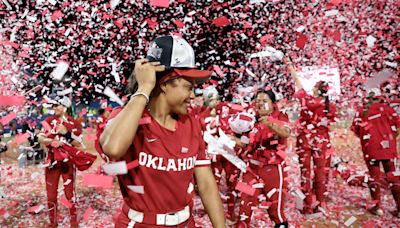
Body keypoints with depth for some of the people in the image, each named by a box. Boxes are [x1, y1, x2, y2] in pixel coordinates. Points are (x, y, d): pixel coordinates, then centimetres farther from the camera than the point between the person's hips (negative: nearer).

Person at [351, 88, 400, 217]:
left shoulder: (361, 112, 2)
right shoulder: (386, 108, 0)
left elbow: (356, 130, 0)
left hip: (371, 149, 0)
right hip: (388, 148, 0)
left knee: (375, 176, 9)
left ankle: (377, 207, 11)